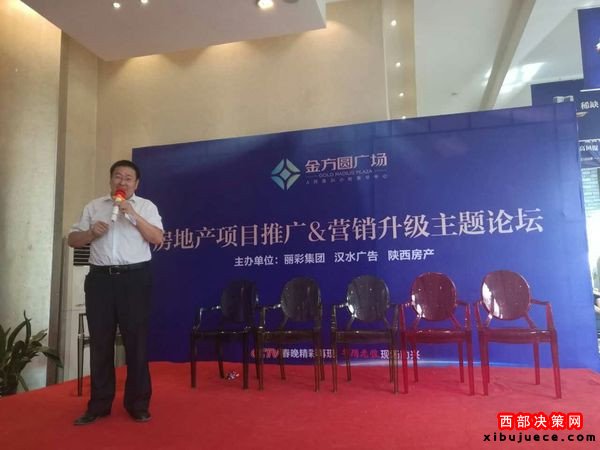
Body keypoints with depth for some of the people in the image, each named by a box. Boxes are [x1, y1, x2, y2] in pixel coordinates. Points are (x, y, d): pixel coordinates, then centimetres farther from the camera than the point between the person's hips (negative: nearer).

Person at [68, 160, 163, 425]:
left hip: (134, 278, -2)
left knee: (136, 341, 2)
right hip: (100, 278, 3)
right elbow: (72, 240, 13)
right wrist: (91, 232, -7)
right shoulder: (94, 206, 14)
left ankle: (138, 404, 12)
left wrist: (133, 214, -12)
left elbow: (158, 238, -5)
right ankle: (99, 404, 19)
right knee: (100, 341, 7)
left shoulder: (146, 206, 7)